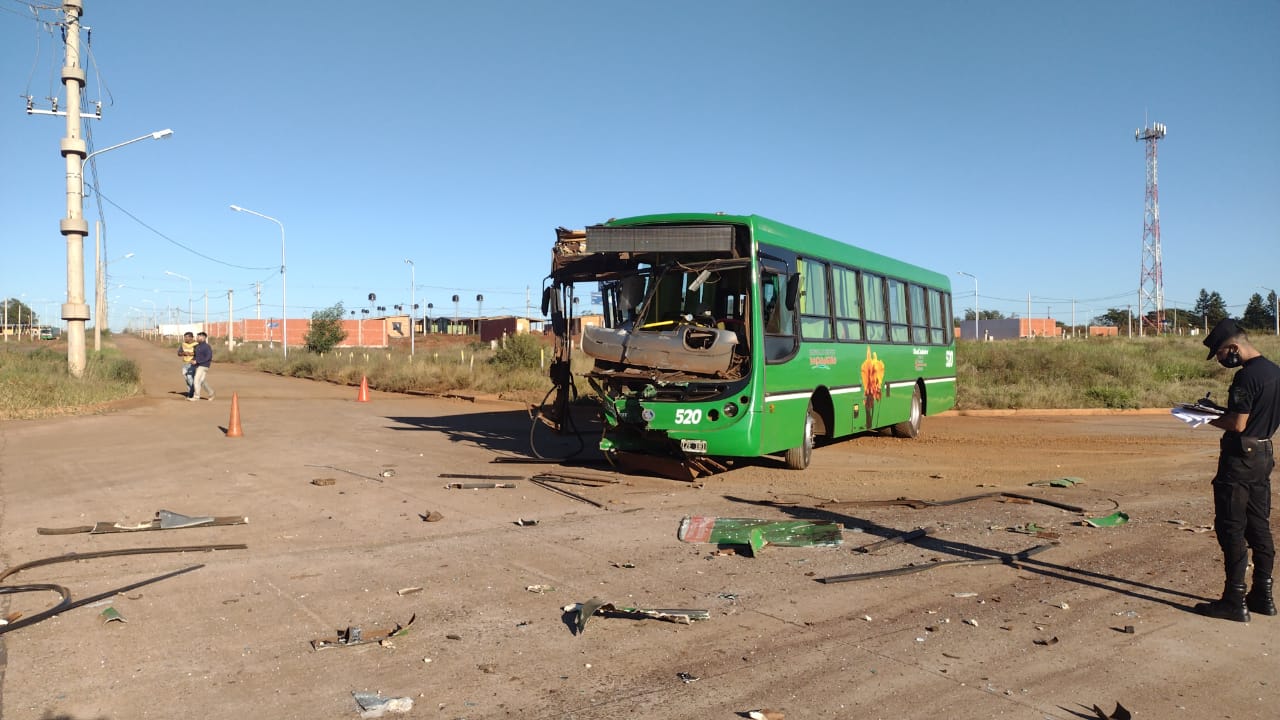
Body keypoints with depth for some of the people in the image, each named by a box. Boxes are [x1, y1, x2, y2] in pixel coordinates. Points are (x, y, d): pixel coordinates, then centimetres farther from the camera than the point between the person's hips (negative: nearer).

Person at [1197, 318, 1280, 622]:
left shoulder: (1246, 376, -20)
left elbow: (1238, 424, -22)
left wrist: (1209, 419, -6)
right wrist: (1222, 412, 13)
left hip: (1240, 457, -9)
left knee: (1231, 528, -3)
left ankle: (1234, 601, 1)